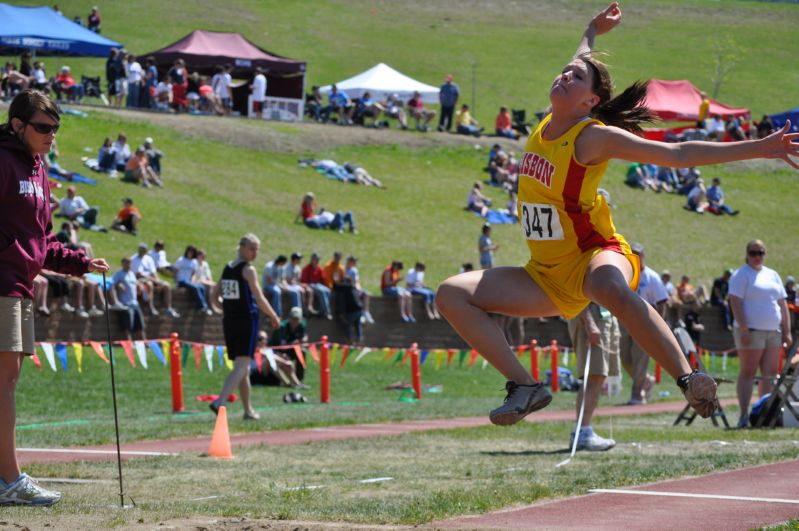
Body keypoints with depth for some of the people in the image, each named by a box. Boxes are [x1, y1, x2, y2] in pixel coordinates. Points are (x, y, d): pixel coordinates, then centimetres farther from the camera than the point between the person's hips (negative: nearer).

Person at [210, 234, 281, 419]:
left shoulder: (227, 268, 12)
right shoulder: (248, 270, -9)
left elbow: (214, 297, 15)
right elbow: (260, 299, -13)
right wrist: (274, 317, 0)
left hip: (229, 321, 7)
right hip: (247, 321, -7)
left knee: (242, 367, 15)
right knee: (242, 366, -10)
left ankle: (248, 410, 20)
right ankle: (220, 402, -27)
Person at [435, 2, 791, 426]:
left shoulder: (595, 137, -12)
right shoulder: (546, 125, 7)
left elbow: (678, 154, -14)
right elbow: (581, 63, 29)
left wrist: (758, 149, -19)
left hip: (592, 256, -7)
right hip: (547, 276, 7)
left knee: (612, 290, -44)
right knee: (451, 294, -7)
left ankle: (690, 381, -42)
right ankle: (524, 388, -9)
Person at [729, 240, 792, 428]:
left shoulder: (772, 275, 17)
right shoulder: (741, 275, -3)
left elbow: (782, 304, 18)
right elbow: (736, 303, -12)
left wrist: (787, 331, 11)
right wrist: (744, 330, -20)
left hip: (773, 332, 7)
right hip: (751, 332, -6)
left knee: (770, 374, 5)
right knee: (747, 373, -7)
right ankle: (744, 416, -7)